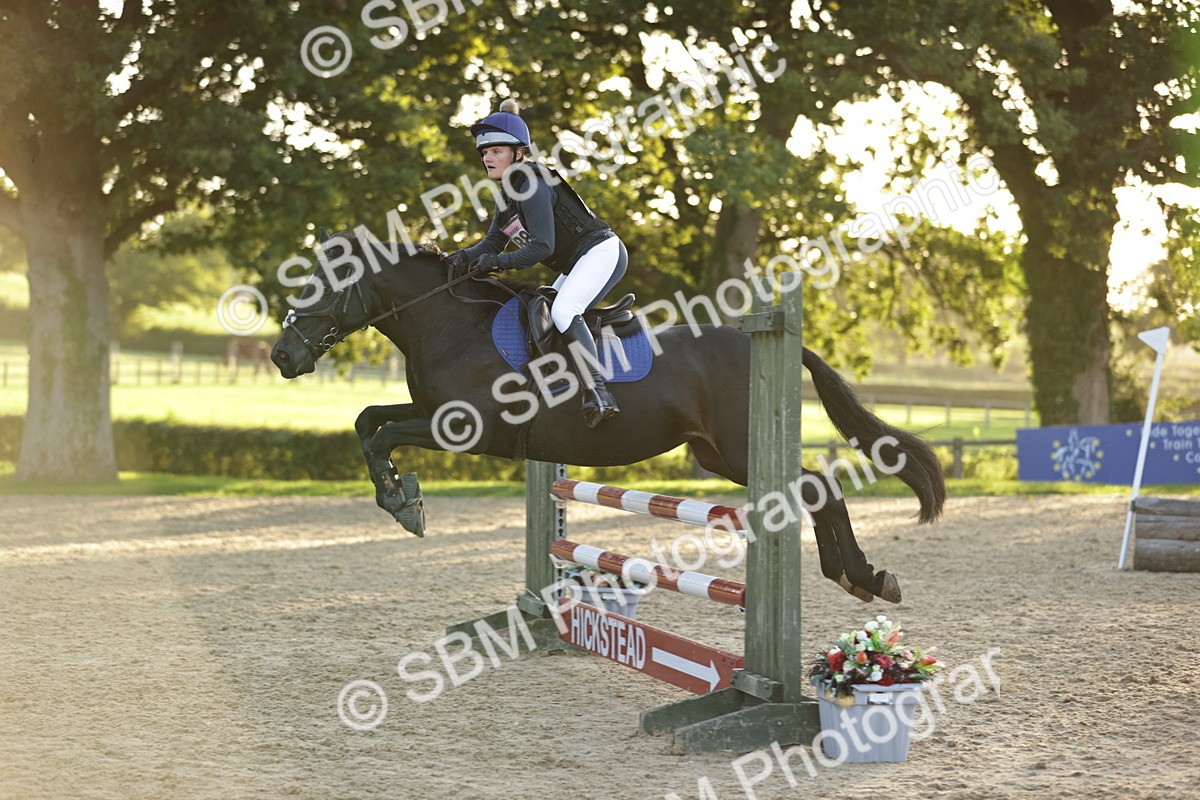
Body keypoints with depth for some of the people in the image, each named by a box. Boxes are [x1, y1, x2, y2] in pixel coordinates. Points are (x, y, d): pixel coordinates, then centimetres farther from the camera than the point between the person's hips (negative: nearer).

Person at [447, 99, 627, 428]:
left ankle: (597, 392, -37)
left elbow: (543, 245, -25)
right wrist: (466, 256, -9)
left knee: (563, 311, -30)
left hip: (601, 251, -11)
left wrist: (500, 262, -30)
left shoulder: (533, 187, -19)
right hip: (576, 264, 11)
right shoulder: (508, 194, 10)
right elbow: (493, 242, 10)